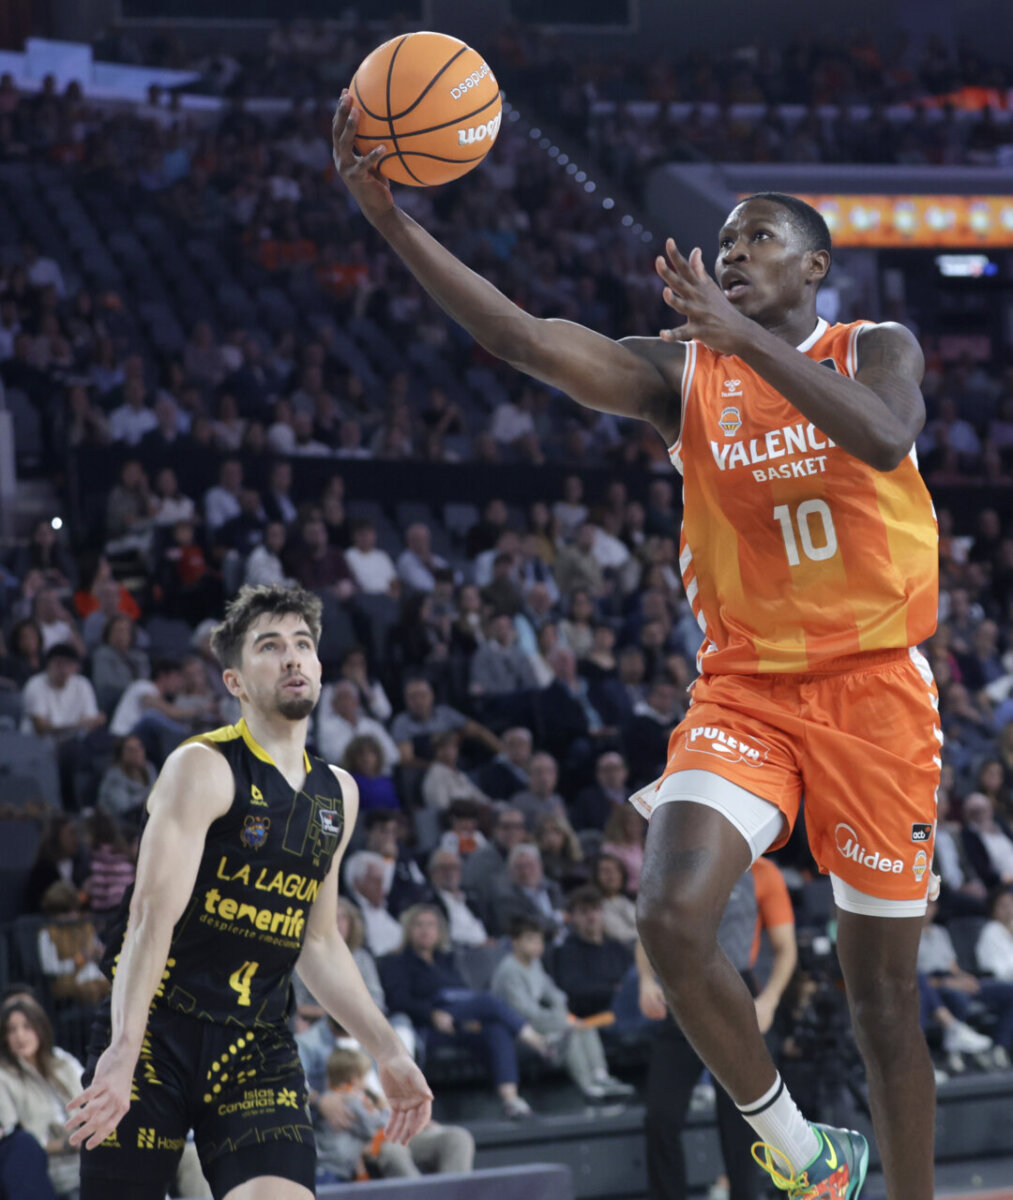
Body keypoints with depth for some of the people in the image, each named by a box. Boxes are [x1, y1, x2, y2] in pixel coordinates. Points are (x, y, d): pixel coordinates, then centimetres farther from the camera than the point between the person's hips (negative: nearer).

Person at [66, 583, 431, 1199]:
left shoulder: (337, 793, 14)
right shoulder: (203, 768, -8)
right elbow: (153, 912, -21)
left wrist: (388, 1050, 19)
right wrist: (123, 1053, -33)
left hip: (257, 1045, 5)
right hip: (157, 1030, -5)